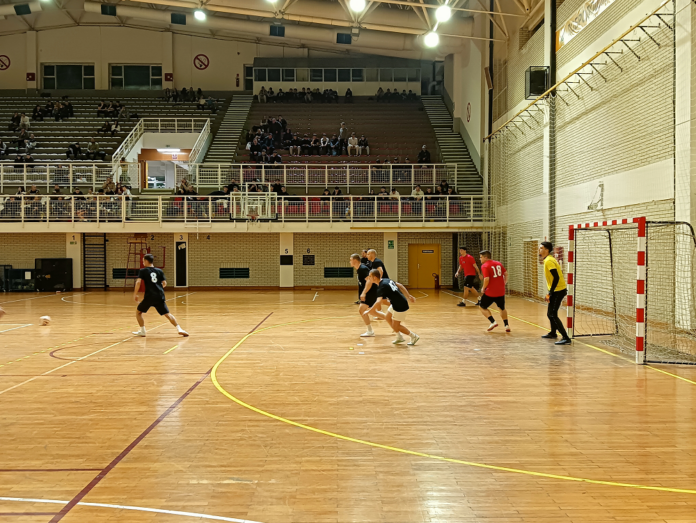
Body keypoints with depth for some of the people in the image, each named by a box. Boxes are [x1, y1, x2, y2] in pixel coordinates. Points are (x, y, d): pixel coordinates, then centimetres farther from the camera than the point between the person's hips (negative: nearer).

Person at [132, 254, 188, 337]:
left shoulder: (143, 271, 4)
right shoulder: (159, 271, 12)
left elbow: (138, 282, -9)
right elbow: (164, 283, 6)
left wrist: (135, 294, -2)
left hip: (149, 296, -3)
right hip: (160, 296, 3)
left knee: (138, 312, 17)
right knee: (167, 314, 5)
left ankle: (142, 331, 13)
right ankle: (179, 329, -7)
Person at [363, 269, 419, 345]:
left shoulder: (382, 287, -24)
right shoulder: (386, 280, 4)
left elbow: (378, 302, -35)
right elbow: (400, 285, 12)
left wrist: (368, 312, -29)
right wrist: (409, 296, 19)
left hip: (400, 306, -10)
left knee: (395, 326, 3)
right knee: (388, 318, 18)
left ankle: (414, 336, 17)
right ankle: (399, 337, 29)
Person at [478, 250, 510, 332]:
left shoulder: (484, 266, -10)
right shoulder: (498, 263, 10)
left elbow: (487, 279, -19)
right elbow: (505, 273, 13)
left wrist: (483, 289, -6)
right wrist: (504, 283, 25)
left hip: (491, 292, -6)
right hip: (501, 291, 6)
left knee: (482, 307, 11)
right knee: (502, 308, 25)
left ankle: (493, 322, -4)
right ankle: (507, 325, 17)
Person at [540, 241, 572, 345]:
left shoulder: (549, 261, -18)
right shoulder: (550, 259, 13)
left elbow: (556, 278, -24)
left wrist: (550, 293, -22)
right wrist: (550, 293, 19)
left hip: (558, 291, -10)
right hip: (557, 290, 10)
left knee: (552, 315, -15)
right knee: (550, 314, 21)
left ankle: (566, 338, -17)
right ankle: (553, 333, 41)